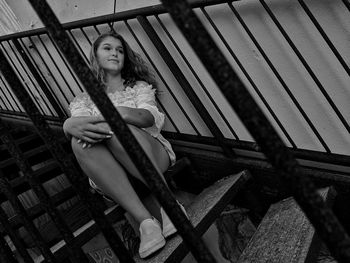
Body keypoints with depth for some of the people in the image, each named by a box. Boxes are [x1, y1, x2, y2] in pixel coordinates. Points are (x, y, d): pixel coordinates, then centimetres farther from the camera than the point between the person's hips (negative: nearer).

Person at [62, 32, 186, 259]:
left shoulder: (140, 86, 17)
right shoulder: (84, 99, 20)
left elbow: (150, 117, -5)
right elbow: (73, 121, -3)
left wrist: (121, 113, -28)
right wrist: (71, 125, -30)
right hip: (110, 174, 2)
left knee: (114, 127, -29)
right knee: (80, 142, -29)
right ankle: (145, 220, -34)